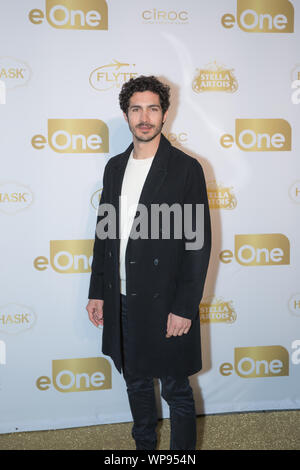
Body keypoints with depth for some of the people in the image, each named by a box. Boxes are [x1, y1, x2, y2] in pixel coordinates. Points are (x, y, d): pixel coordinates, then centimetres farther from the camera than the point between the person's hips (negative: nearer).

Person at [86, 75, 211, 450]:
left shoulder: (186, 169, -9)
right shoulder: (115, 167, 7)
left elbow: (198, 243, -12)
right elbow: (104, 233, 12)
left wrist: (184, 308, -15)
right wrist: (97, 292, 9)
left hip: (165, 303, -5)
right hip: (121, 301, 6)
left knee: (176, 391, 9)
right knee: (136, 383, 21)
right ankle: (144, 445, 41)